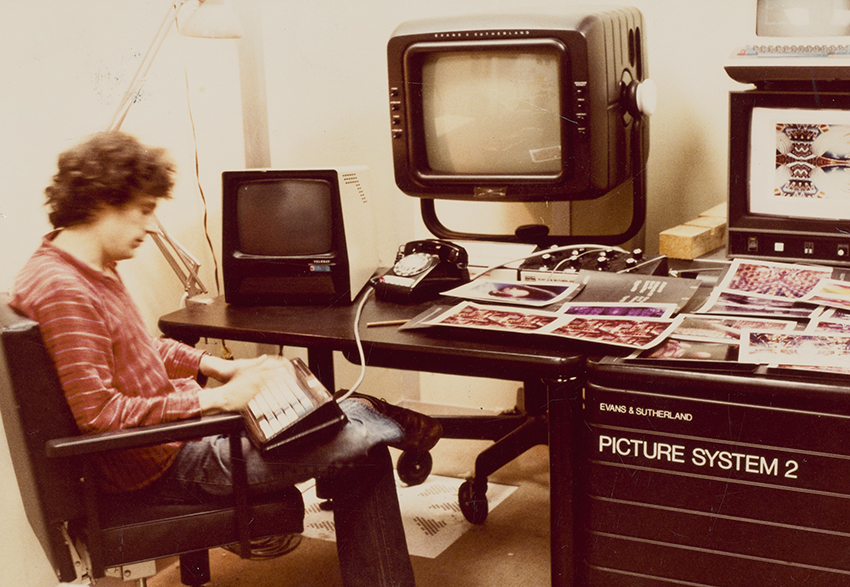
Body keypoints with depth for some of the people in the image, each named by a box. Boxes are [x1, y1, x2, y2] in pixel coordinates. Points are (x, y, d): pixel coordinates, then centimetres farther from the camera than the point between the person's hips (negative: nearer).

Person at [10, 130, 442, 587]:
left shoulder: (94, 269, 10)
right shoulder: (59, 290, -23)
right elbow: (98, 414, -27)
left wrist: (219, 367, 6)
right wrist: (216, 399, -22)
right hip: (162, 465, -10)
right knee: (355, 439, -14)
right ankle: (404, 428, 14)